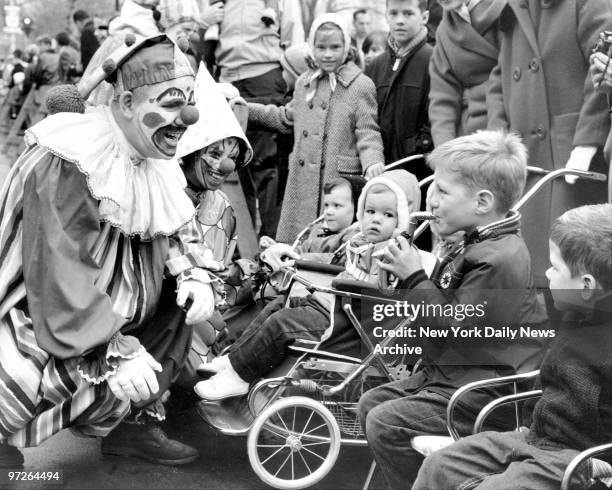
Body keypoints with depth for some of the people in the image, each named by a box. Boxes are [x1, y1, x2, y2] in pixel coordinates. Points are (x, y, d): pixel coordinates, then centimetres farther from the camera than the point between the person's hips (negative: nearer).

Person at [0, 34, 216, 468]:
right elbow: (60, 272, -30)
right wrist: (116, 351, -31)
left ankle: (136, 422, 10)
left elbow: (174, 235, 13)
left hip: (105, 308, 9)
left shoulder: (156, 162, 1)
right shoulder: (65, 165, -26)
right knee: (109, 368, -30)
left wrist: (195, 276, -8)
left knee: (183, 292, -1)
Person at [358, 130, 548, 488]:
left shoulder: (498, 259, -24)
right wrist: (409, 274, 9)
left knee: (386, 425, -18)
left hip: (484, 389, -11)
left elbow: (457, 326, -25)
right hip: (449, 372, 11)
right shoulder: (479, 245, 11)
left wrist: (414, 278, -19)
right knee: (372, 403, 14)